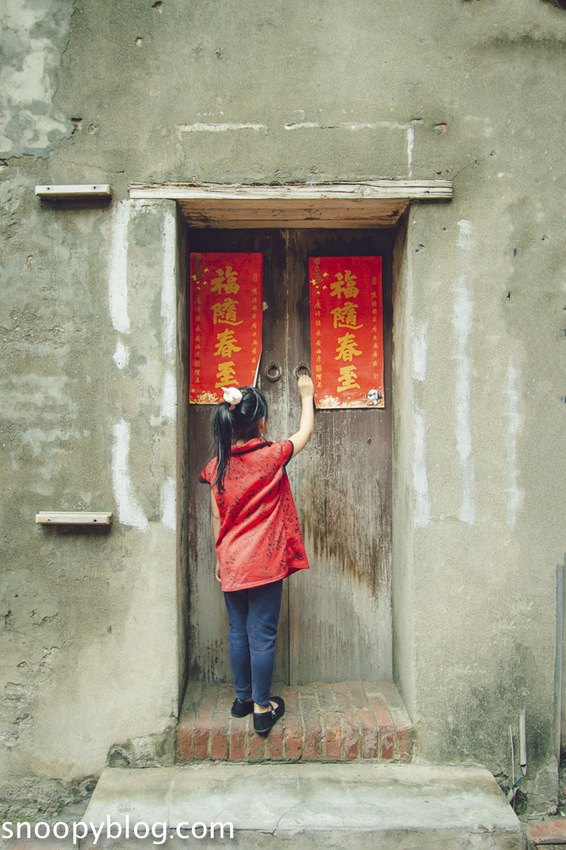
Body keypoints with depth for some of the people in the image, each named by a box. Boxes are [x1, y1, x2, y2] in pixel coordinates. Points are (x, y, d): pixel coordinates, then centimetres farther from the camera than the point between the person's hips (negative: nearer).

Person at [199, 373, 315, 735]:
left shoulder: (218, 465, -1)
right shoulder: (272, 456, -12)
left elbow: (217, 518, 6)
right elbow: (305, 433, 7)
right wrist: (307, 395, 22)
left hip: (231, 565, 4)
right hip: (265, 563, -4)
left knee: (238, 631, 16)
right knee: (262, 634, 4)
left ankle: (243, 698, 30)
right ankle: (262, 707, 15)